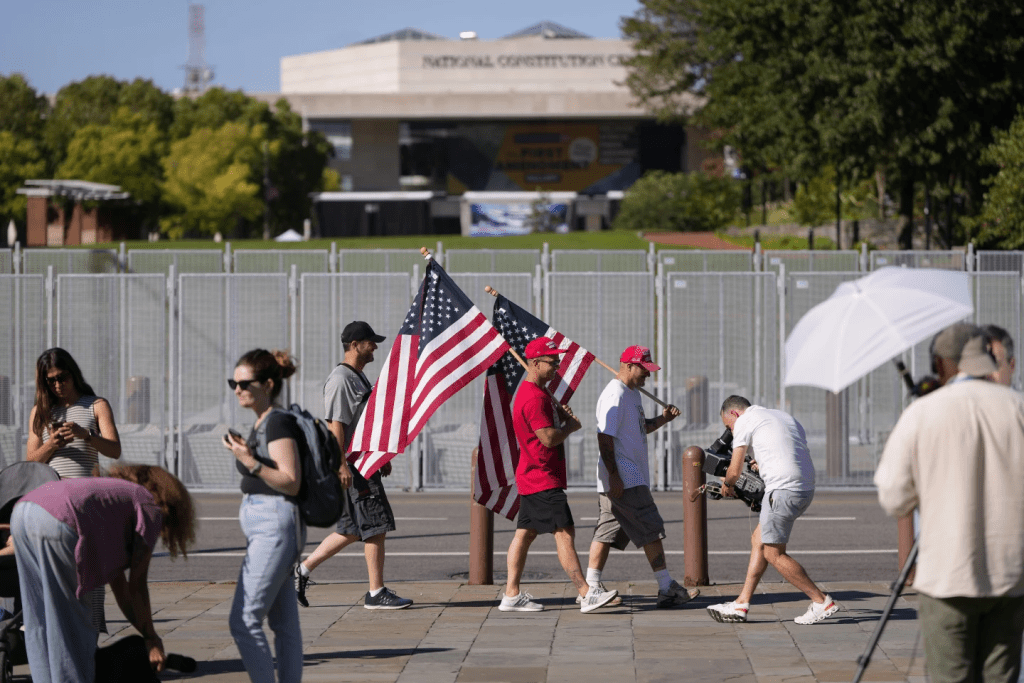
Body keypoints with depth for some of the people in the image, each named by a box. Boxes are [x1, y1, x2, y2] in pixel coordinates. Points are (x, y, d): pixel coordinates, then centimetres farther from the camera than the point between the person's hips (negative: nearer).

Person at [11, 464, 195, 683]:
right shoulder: (151, 509, 15)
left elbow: (118, 583, 40)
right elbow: (137, 584, 11)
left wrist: (147, 636, 44)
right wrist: (152, 639, 22)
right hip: (56, 524, -9)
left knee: (41, 621, 16)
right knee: (69, 625, 1)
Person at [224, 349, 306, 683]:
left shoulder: (279, 422, -14)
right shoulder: (261, 424, 15)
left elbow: (291, 481, -19)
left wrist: (250, 462, -26)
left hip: (275, 526, -10)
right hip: (263, 527, 10)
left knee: (244, 620, -12)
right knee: (284, 623, 10)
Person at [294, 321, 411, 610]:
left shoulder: (359, 377, 19)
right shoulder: (340, 380, -14)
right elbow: (335, 426, -19)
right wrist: (342, 465, -24)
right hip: (351, 464, -10)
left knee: (353, 530, 12)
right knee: (375, 526, -7)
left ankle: (303, 570, 17)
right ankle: (376, 593, -2)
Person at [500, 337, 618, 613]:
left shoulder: (540, 391, 15)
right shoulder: (534, 398, -19)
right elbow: (549, 437, -25)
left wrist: (563, 414, 11)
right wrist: (572, 425, -8)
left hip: (532, 477, 11)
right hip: (543, 478, -11)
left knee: (525, 533, 10)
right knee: (564, 532, -12)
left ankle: (511, 595, 12)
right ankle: (586, 594, -14)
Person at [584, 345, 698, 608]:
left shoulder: (633, 394, 18)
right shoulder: (615, 395, -15)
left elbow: (640, 428, 29)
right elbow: (605, 437, -20)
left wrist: (663, 418, 10)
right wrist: (614, 476, -24)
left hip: (632, 477, 10)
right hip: (623, 480, -10)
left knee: (607, 533, 10)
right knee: (651, 530, -7)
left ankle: (591, 587, 12)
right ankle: (667, 589, -5)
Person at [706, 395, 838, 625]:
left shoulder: (744, 421, 3)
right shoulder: (784, 417, 25)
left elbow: (735, 470, 2)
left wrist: (727, 485, 24)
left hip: (783, 489, -9)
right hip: (806, 488, 9)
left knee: (773, 553, 0)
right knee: (758, 540, 17)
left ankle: (822, 602, 1)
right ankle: (741, 604, 18)